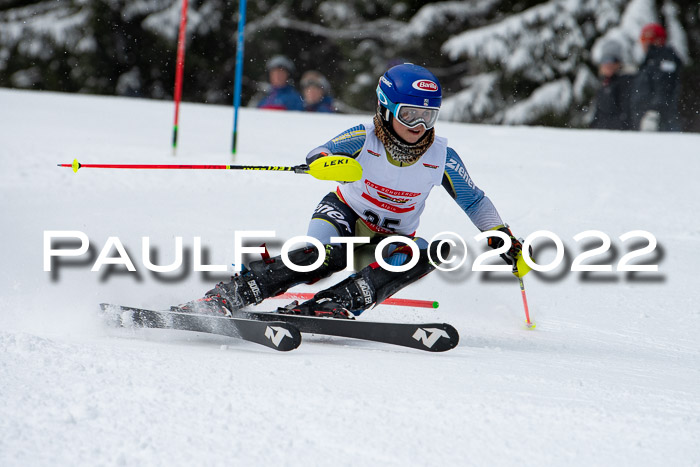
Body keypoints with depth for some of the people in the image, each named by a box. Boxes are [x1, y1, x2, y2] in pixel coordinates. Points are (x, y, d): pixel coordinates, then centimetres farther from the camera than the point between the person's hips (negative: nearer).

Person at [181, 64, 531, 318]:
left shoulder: (442, 158, -12)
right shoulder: (364, 139, -17)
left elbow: (474, 201, 3)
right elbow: (319, 154, -29)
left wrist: (504, 239, -4)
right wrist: (325, 162, -53)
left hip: (392, 237, 3)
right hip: (345, 215, -2)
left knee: (427, 255, -33)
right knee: (324, 256, -37)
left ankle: (335, 304, -47)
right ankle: (223, 298, -43)